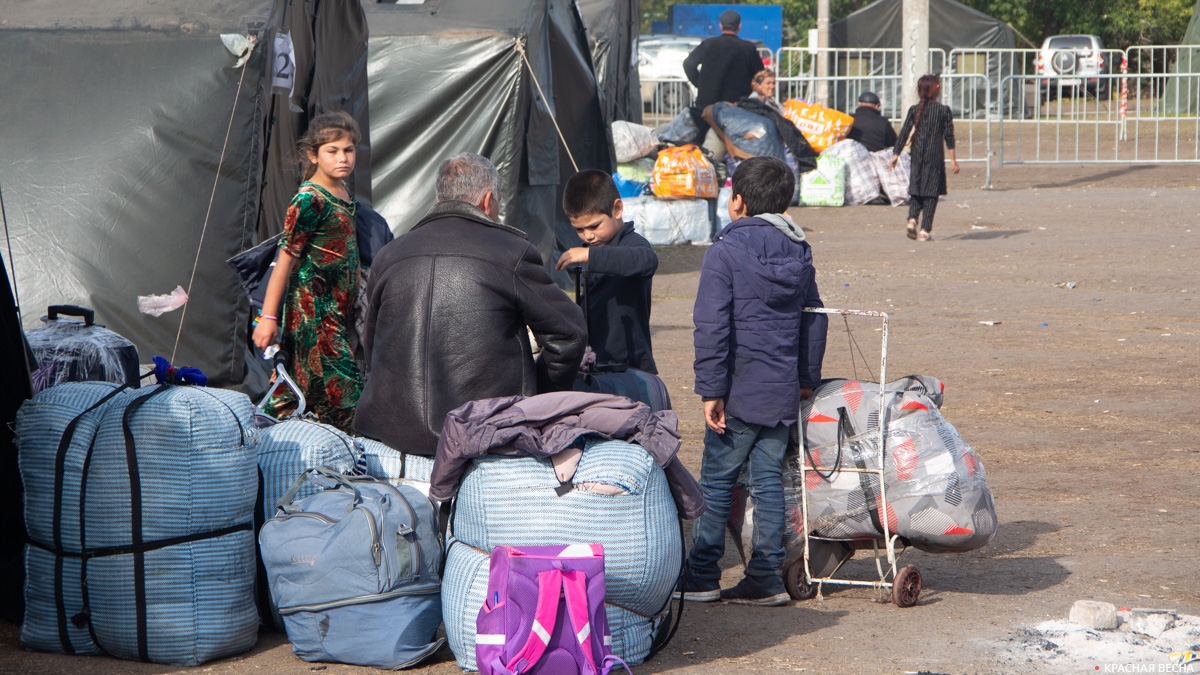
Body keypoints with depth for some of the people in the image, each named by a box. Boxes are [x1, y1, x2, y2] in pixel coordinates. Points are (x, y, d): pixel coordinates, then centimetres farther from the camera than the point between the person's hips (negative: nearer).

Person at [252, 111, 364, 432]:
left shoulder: (344, 194, 12)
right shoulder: (309, 201, -12)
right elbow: (285, 261, -13)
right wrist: (268, 316, -14)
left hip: (339, 310, 8)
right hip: (312, 311, -8)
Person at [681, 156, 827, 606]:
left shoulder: (724, 252, -11)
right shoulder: (799, 251, 9)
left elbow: (712, 327, -15)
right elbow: (814, 318, 15)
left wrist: (711, 390, -12)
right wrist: (807, 378, 23)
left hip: (740, 393, -5)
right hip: (784, 392, 5)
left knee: (716, 481, 3)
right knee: (769, 480, 8)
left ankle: (701, 576, 8)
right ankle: (766, 578, 7)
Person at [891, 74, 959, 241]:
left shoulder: (914, 110, 4)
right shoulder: (943, 110, -2)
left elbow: (904, 133, 1)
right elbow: (949, 136, -2)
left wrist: (895, 154, 6)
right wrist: (953, 159, 1)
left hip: (917, 155, 3)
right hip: (935, 155, -3)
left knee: (916, 189, 13)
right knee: (932, 192, 1)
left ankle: (912, 219, -10)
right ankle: (925, 230, -4)